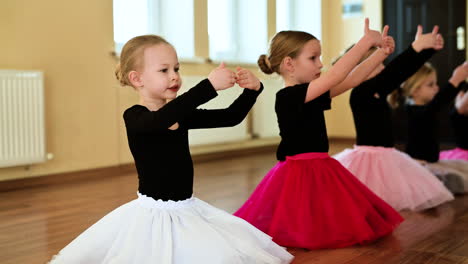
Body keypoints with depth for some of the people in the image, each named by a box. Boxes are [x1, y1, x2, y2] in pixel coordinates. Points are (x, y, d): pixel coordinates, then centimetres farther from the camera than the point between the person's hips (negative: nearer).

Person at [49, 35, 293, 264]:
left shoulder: (182, 115, 6)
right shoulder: (134, 117, -13)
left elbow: (231, 117, 6)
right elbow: (162, 119, -36)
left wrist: (252, 90, -12)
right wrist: (209, 86, -42)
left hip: (188, 210, 6)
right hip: (153, 214, -6)